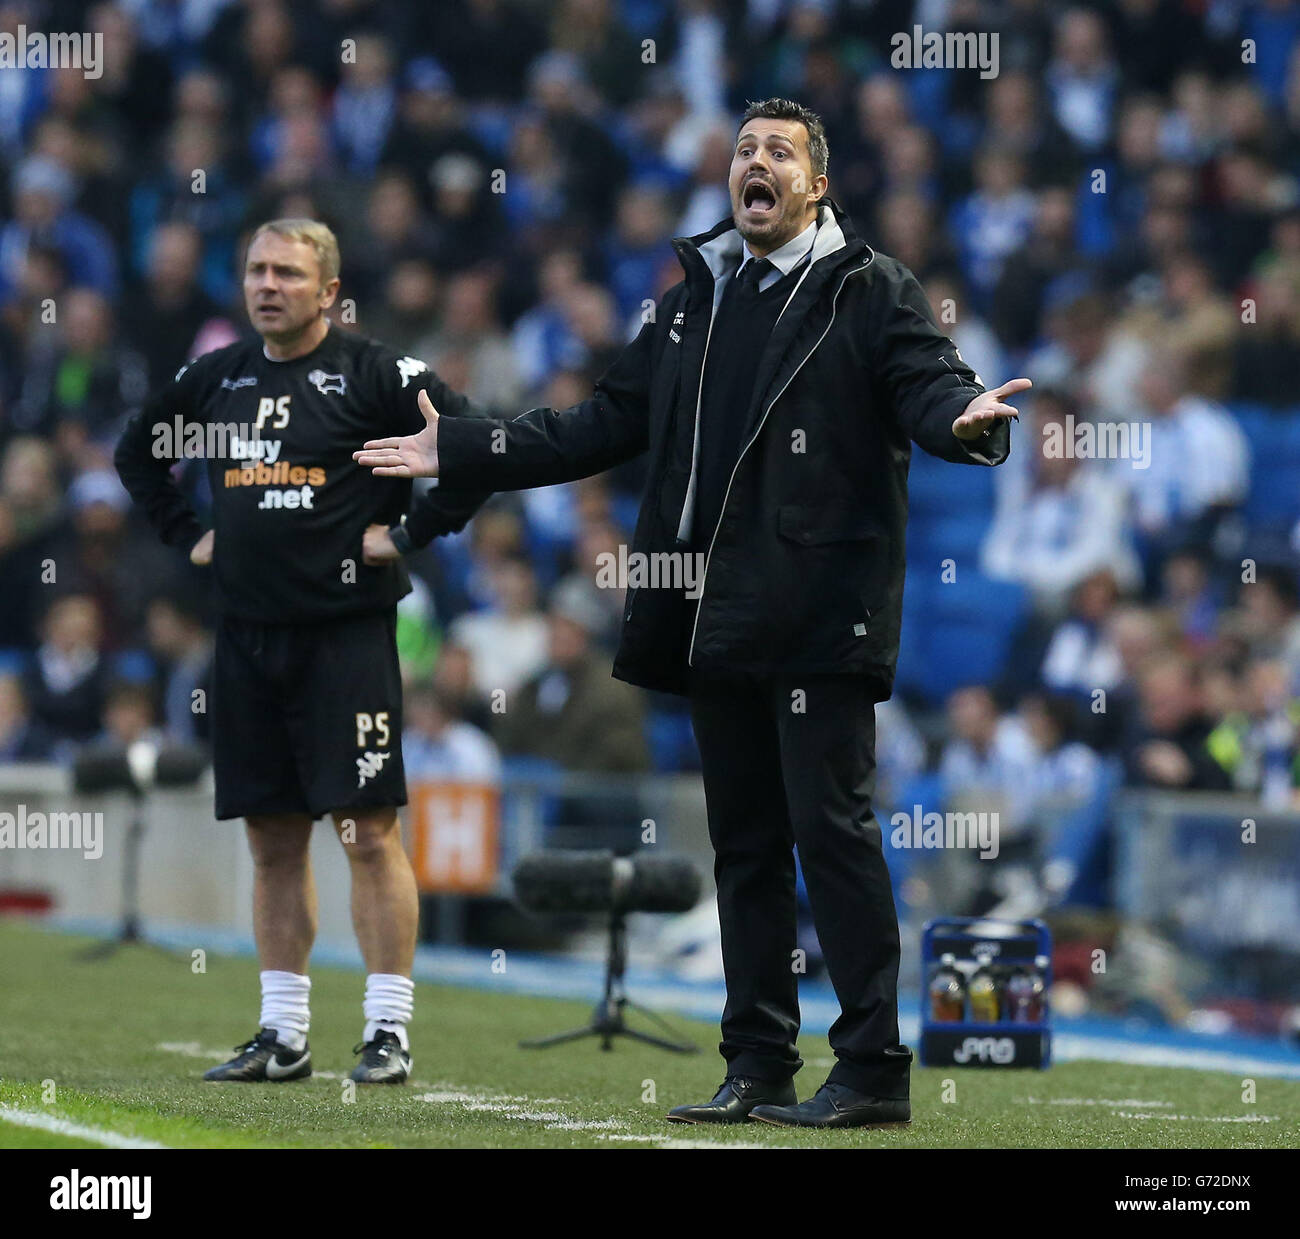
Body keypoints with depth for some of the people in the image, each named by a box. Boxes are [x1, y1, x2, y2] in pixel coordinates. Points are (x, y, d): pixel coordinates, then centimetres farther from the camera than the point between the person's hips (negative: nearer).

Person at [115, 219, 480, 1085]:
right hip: (247, 633, 6)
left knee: (368, 830, -6)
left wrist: (409, 533, -8)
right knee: (273, 838, 9)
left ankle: (390, 1032, -3)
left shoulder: (374, 375, -6)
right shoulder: (216, 379, 11)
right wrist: (187, 533, 17)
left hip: (347, 632, -6)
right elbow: (138, 453, 28)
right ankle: (283, 1036, 14)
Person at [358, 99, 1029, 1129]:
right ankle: (759, 1067, 15)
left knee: (832, 830, -10)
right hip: (715, 619, 7)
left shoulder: (872, 293, 1)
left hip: (819, 617, -7)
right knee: (745, 844, 10)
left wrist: (962, 420, -38)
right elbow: (605, 425, 24)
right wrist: (460, 451, 21)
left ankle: (874, 1071, -6)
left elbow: (929, 385, -13)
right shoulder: (696, 301, 19)